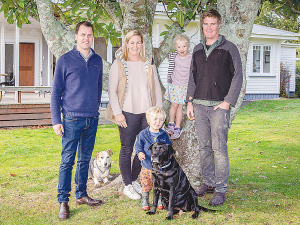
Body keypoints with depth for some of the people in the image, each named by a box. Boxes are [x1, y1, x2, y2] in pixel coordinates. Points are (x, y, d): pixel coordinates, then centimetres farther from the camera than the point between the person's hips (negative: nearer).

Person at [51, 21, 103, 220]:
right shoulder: (65, 60, -4)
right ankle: (63, 201, 4)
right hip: (72, 119, -4)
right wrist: (56, 120, -7)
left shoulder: (97, 60, 9)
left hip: (92, 119, 5)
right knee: (68, 160, -3)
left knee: (85, 159, 13)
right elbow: (56, 92, -2)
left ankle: (81, 194, 25)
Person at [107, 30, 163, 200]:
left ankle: (134, 179, 23)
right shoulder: (119, 64, 1)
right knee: (127, 149, -1)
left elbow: (156, 88, 12)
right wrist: (117, 113, -9)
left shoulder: (148, 63, 10)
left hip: (147, 112, 3)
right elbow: (112, 90, -2)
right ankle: (128, 185, 10)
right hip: (128, 113, -3)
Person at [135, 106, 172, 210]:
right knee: (146, 185, 7)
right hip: (147, 167, -1)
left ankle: (160, 201, 27)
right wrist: (140, 153, -21)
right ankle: (145, 201, 24)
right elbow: (138, 145, -2)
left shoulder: (164, 135, 2)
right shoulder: (143, 134, -4)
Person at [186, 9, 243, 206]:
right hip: (199, 105, 5)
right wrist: (190, 101, 11)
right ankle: (208, 183, 21)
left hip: (219, 106, -5)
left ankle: (221, 190, -1)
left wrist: (228, 102, -10)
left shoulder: (229, 48, 0)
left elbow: (238, 77, -2)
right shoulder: (197, 50, 15)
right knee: (204, 147, 9)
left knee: (219, 148, -7)